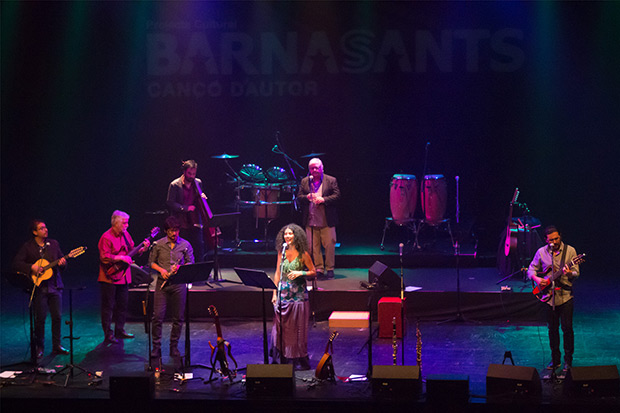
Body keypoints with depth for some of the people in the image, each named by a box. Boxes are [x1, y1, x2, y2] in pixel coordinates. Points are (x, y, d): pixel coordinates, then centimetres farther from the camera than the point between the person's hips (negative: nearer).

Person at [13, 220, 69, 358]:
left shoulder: (54, 244, 10)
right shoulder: (28, 247, -1)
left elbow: (61, 260, 16)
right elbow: (16, 264, -7)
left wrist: (62, 263, -8)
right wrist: (31, 267, -19)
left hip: (54, 286, 4)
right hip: (38, 288, -3)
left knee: (57, 316, 2)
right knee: (40, 318, -2)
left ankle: (56, 346, 12)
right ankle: (39, 348, 10)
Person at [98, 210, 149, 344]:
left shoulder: (126, 235, 11)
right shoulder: (106, 237, -14)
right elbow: (104, 257, -21)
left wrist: (142, 248, -1)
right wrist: (121, 258, -23)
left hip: (124, 276, 8)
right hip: (110, 277, -8)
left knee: (123, 305, 14)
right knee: (108, 306, -3)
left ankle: (119, 330, 26)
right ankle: (108, 335, 0)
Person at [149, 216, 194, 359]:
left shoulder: (185, 245, 3)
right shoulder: (158, 244, 3)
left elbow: (191, 263, 8)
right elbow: (151, 262, 10)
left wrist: (180, 268, -12)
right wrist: (161, 270, -8)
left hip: (179, 284, 1)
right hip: (162, 283, -1)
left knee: (178, 318, 3)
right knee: (158, 316, -7)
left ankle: (174, 347, 15)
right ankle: (156, 347, 1)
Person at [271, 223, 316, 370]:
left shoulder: (303, 254, -6)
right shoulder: (281, 252, 6)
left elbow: (313, 272, 1)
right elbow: (277, 273, 10)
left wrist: (300, 273, -17)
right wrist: (275, 293, 4)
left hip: (298, 295, -4)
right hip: (283, 295, 4)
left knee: (298, 329, -1)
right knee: (280, 328, 4)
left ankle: (301, 361, 8)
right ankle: (280, 359, 15)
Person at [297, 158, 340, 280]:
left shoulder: (331, 180, 4)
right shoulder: (304, 182, 12)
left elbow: (337, 196, -2)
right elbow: (299, 197, 8)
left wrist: (323, 199, -16)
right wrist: (307, 197, -13)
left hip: (327, 221, -2)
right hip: (310, 221, 2)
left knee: (329, 245, -1)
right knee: (313, 247, 4)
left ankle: (329, 269, 10)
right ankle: (319, 269, 12)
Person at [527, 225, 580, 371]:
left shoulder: (570, 251, -3)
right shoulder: (541, 252, 3)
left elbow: (576, 272, -5)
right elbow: (531, 269, 12)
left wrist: (570, 274, -27)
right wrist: (537, 279, -9)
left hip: (565, 295, -2)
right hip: (549, 297, 2)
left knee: (567, 328, -4)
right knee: (552, 329, 9)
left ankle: (568, 360, 10)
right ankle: (555, 359, 21)